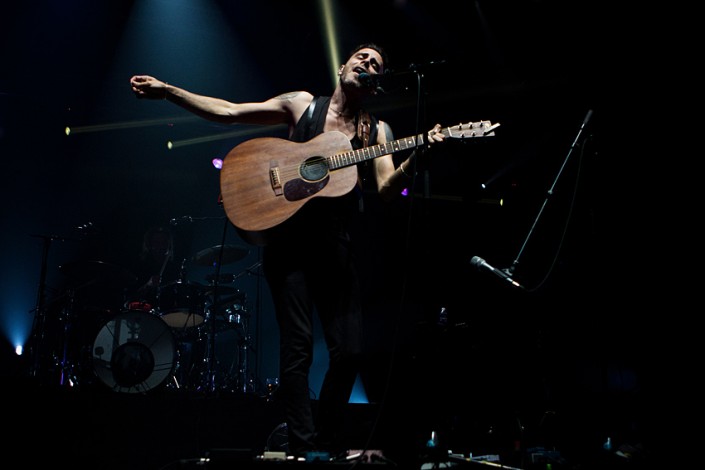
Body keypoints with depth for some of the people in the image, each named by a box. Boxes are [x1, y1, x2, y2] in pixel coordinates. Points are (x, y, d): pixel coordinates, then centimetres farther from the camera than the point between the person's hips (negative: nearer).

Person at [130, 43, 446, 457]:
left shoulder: (378, 131, 11)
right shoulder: (303, 104, 8)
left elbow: (387, 189, -2)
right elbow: (228, 112, 5)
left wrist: (417, 155, -20)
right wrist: (167, 90, -3)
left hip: (337, 244, 2)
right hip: (289, 237, -2)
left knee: (350, 350, -2)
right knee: (298, 347, -8)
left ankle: (328, 442, 18)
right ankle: (303, 448, -1)